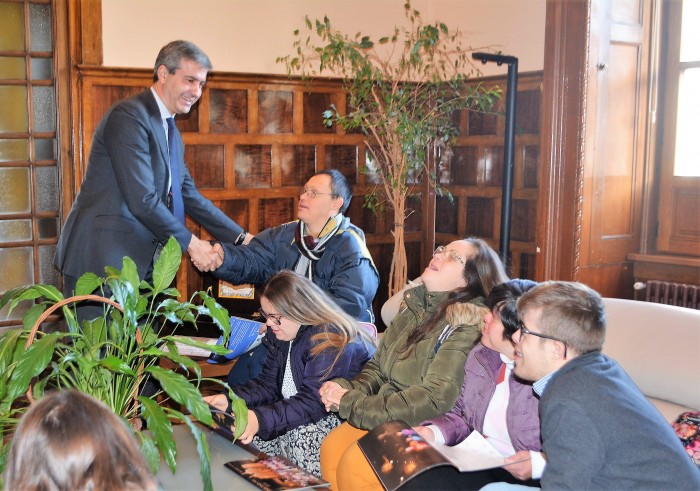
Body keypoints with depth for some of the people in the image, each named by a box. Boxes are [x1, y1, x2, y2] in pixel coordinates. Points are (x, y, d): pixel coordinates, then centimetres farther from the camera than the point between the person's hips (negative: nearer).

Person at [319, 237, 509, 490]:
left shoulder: (467, 326, -17)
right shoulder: (414, 305, 8)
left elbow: (434, 399, -24)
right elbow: (378, 366, 12)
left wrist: (353, 405, -21)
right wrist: (348, 388, -10)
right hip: (391, 417, 7)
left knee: (353, 463, -22)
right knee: (332, 448, -14)